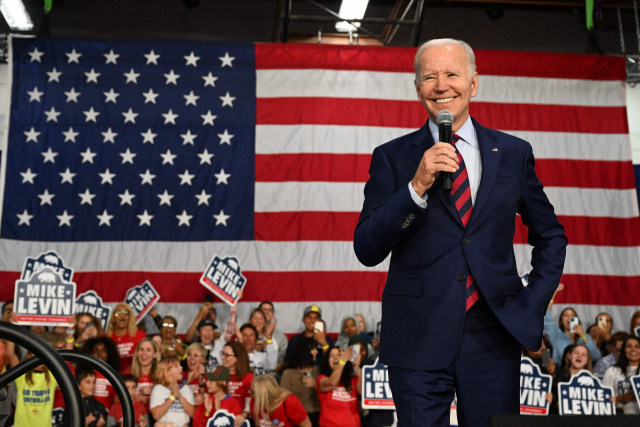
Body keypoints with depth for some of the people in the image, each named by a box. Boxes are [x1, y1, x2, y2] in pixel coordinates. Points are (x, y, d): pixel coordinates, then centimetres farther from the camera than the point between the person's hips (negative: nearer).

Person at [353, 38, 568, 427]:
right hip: (418, 338, -1)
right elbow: (367, 251, -6)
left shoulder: (514, 153, 8)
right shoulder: (392, 157, 2)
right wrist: (417, 186, -17)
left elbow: (551, 237, 18)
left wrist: (534, 304, 5)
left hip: (495, 336, 2)